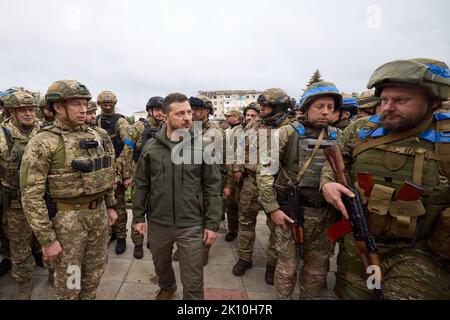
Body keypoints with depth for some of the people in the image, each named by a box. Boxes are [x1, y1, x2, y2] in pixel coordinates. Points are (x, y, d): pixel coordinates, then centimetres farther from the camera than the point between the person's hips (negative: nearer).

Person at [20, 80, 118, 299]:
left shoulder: (95, 136, 5)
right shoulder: (43, 143, -14)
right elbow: (31, 195, -15)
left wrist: (111, 205, 13)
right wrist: (46, 239, -15)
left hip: (98, 212, 5)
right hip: (66, 218, -5)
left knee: (95, 272, 21)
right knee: (69, 283, 13)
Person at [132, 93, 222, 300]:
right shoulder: (151, 147, -3)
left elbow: (213, 188, -7)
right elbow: (141, 185, 5)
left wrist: (212, 224, -8)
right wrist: (138, 217, 4)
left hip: (191, 225, -3)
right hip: (157, 222, 3)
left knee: (193, 280, 8)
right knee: (161, 265, 27)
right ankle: (166, 287, 58)